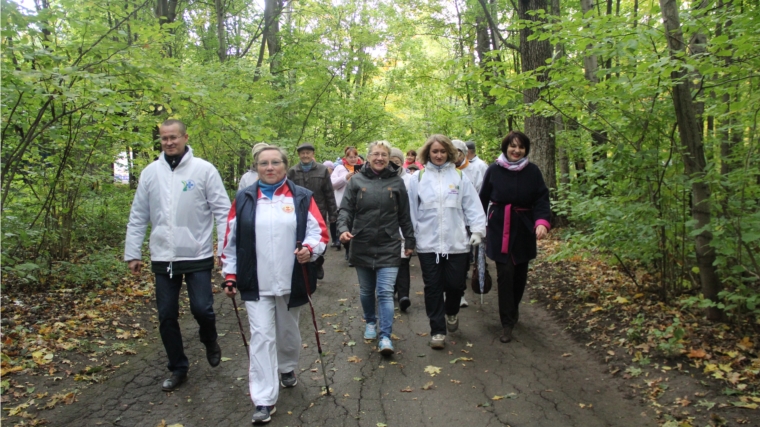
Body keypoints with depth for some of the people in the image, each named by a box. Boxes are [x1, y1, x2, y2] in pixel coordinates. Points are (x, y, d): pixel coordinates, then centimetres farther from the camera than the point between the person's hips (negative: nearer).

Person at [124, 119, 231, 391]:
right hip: (162, 258, 4)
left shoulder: (204, 169, -5)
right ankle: (178, 368, 28)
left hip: (198, 256, -3)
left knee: (202, 308, -8)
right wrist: (132, 253, 7)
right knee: (166, 317, 9)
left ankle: (209, 341, 28)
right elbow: (138, 217, 10)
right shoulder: (150, 172, 5)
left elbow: (222, 210, -6)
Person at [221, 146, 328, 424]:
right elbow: (231, 240, 6)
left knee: (288, 331, 18)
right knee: (261, 336, -4)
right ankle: (264, 400, 1)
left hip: (291, 282, 1)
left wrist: (309, 249, -22)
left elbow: (319, 232, -1)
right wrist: (230, 275, 3)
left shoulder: (302, 197, 1)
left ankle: (288, 368, 46)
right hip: (255, 284, 0)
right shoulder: (244, 199, 3)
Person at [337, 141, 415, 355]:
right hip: (362, 246, 2)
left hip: (388, 248, -1)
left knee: (385, 292, -7)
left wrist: (409, 241, 7)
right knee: (366, 291, 16)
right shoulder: (357, 180, 1)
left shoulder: (396, 181, 2)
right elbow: (345, 209, 0)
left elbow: (404, 215, 6)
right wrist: (343, 228, -18)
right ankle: (370, 321, 39)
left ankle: (385, 336, -2)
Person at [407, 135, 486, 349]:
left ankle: (452, 313, 38)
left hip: (456, 242, 0)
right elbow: (411, 209, 6)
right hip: (428, 243, 0)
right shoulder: (418, 178, 3)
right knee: (433, 287, 4)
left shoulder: (459, 176, 3)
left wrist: (478, 229, -6)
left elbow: (472, 205, 2)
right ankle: (437, 330, 16)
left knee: (455, 283, 6)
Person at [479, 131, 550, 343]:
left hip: (523, 230, 2)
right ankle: (507, 324, 0)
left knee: (520, 273, 13)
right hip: (499, 230, -2)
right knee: (505, 274, -6)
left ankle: (513, 309, 38)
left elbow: (541, 200, -5)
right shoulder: (494, 170, -2)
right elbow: (483, 199, 3)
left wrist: (542, 221, -23)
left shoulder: (533, 171, -1)